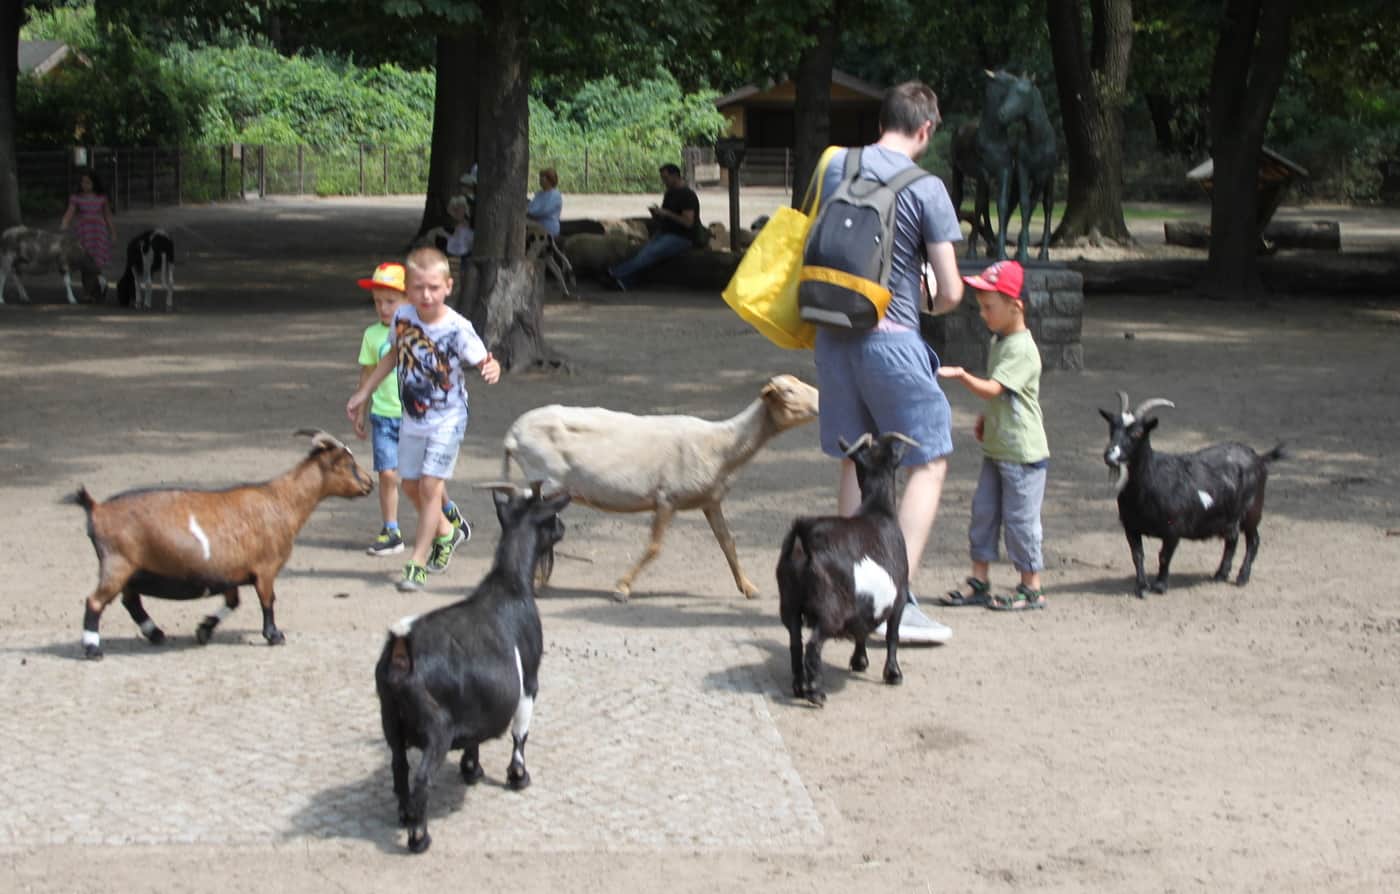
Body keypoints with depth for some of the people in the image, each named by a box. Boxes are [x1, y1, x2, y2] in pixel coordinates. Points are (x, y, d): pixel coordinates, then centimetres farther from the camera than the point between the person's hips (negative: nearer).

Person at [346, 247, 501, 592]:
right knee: (411, 484, 15)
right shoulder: (402, 317, -8)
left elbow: (482, 361, -23)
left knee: (430, 486, -10)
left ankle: (417, 563, -1)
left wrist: (492, 369, -48)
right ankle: (445, 533, 42)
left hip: (447, 419, -6)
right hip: (411, 418, 6)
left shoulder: (457, 329, -22)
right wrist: (363, 392, 17)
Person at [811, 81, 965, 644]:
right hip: (890, 339, -6)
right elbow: (951, 292, -10)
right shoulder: (926, 189, -11)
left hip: (832, 336, 6)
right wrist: (932, 301, 12)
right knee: (929, 462, 4)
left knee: (857, 462, 16)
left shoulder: (835, 166, 4)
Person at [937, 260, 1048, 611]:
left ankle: (1031, 588, 9)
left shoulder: (1022, 349, -19)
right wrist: (986, 418, 13)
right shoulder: (999, 341, 11)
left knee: (1020, 517, -2)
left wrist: (961, 374, -38)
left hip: (1023, 452, -9)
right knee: (983, 510, 10)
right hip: (996, 447, 9)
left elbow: (992, 389, -28)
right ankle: (978, 582, 18)